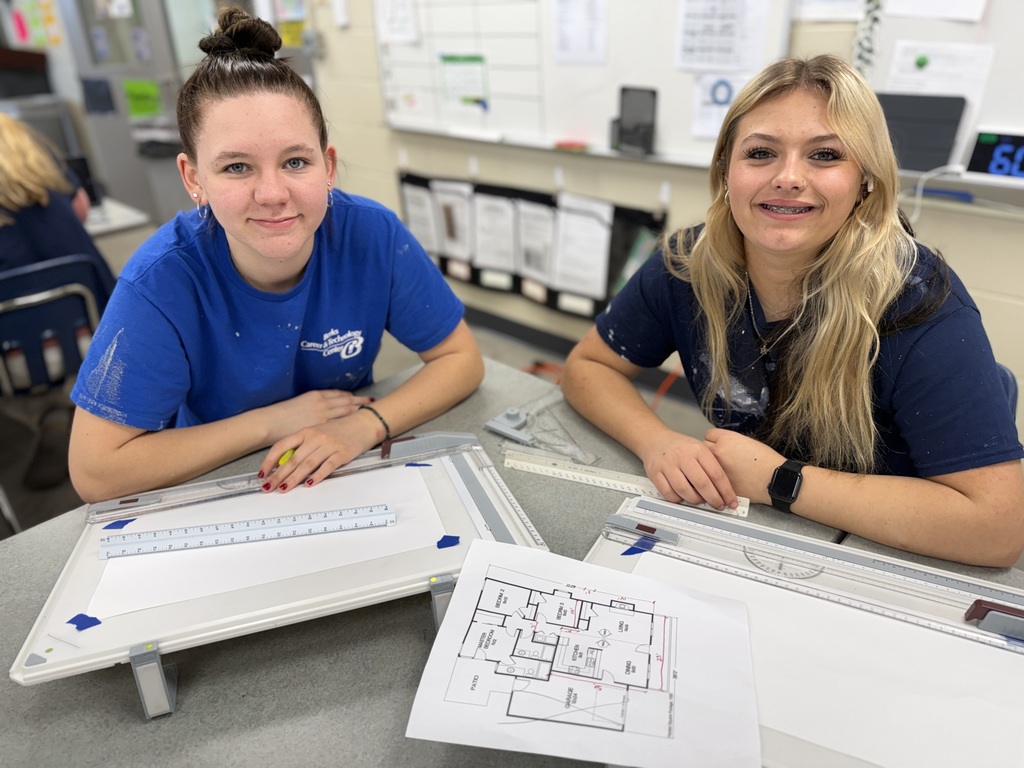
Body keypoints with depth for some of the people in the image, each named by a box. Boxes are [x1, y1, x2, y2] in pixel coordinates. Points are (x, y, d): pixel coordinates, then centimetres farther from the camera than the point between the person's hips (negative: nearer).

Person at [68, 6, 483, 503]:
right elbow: (95, 472, -19)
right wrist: (272, 422, -21)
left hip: (355, 472, 1)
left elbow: (461, 359, -11)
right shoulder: (162, 281, -22)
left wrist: (367, 425, -26)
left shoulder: (373, 234, -19)